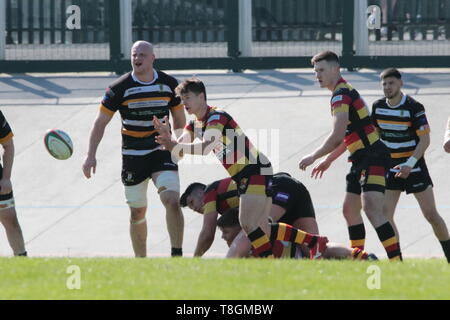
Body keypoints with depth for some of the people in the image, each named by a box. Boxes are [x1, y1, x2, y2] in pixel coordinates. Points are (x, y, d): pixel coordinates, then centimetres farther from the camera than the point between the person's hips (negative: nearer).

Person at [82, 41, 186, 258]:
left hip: (161, 151, 0)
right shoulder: (121, 88, -7)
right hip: (132, 156, 0)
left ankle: (177, 254, -14)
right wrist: (91, 156, -9)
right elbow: (101, 122, -2)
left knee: (172, 201, -19)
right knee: (137, 213, 6)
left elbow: (179, 118, 15)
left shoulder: (169, 84, -1)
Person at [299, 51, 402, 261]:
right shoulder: (345, 92, 19)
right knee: (350, 210, 16)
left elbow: (337, 137, -21)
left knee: (372, 210, -23)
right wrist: (328, 160, 33)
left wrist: (313, 157, -8)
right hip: (362, 160, 11)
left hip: (373, 157, -11)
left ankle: (397, 261, -32)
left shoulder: (341, 95, -14)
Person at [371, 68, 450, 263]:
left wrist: (410, 164, -25)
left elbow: (424, 139, -14)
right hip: (390, 168, 4)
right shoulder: (378, 107, 2)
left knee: (431, 214, -3)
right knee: (385, 214, -8)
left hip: (414, 166, -4)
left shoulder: (414, 107, -13)